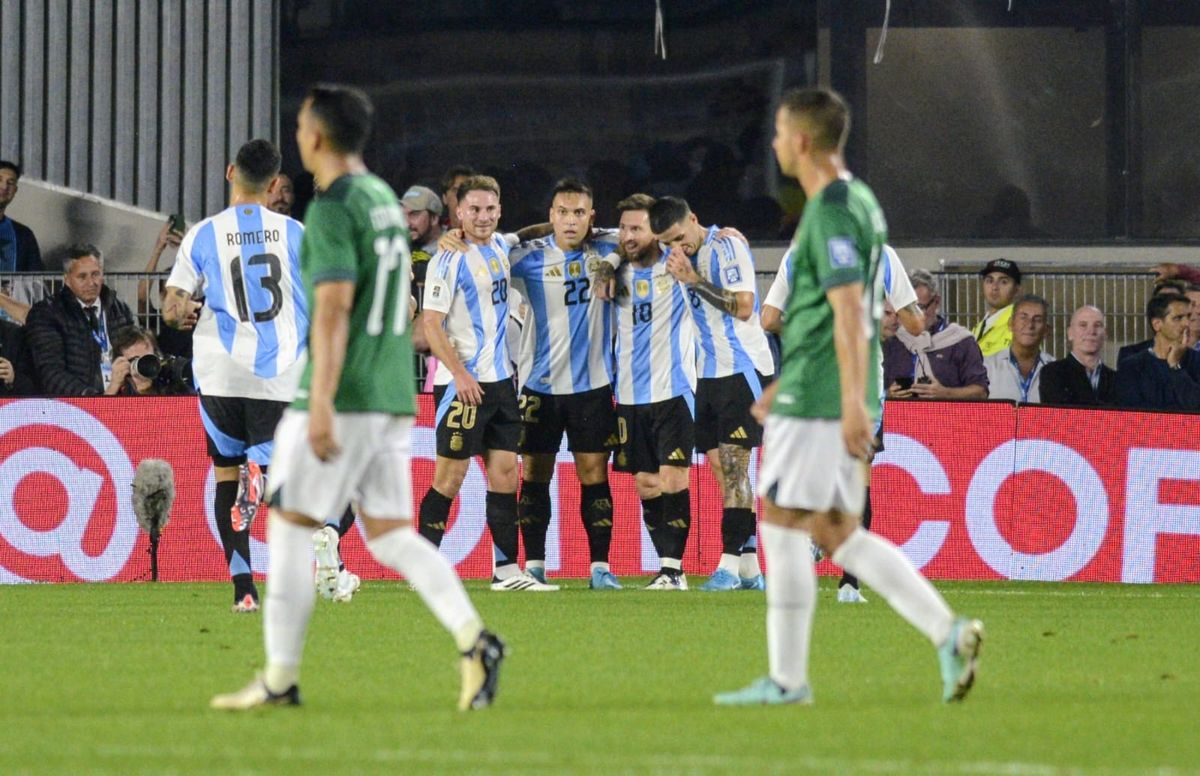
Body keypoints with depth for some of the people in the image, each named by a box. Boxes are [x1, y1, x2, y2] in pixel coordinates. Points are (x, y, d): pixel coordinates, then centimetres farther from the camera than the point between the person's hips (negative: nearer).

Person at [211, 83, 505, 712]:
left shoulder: (332, 210, -12)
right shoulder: (385, 200, 16)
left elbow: (333, 308, -20)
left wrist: (321, 403, -25)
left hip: (343, 397, -8)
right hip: (393, 397, 8)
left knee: (289, 524, 1)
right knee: (390, 534, 6)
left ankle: (280, 678, 3)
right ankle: (473, 640, -12)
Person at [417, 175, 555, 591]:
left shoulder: (502, 248, 10)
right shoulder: (450, 259, -10)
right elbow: (431, 323, -14)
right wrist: (460, 374, -20)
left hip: (500, 379, 7)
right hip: (462, 382, -7)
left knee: (505, 471, 6)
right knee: (450, 475, -5)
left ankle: (507, 569, 9)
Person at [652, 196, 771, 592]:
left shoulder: (727, 247, -11)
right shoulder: (683, 255, 11)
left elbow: (743, 307, -20)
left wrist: (695, 280, -20)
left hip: (742, 368, -8)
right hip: (708, 373, 8)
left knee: (733, 463, -12)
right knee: (720, 467, 5)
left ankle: (729, 565, -15)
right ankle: (749, 569, 7)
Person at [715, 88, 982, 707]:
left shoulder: (829, 213, -15)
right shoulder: (858, 201, 16)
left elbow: (849, 313, -22)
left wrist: (853, 403, -26)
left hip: (814, 403, -10)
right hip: (832, 399, 10)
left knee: (783, 525, -2)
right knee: (837, 532, 11)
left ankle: (786, 679, 2)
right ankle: (947, 632, 1)